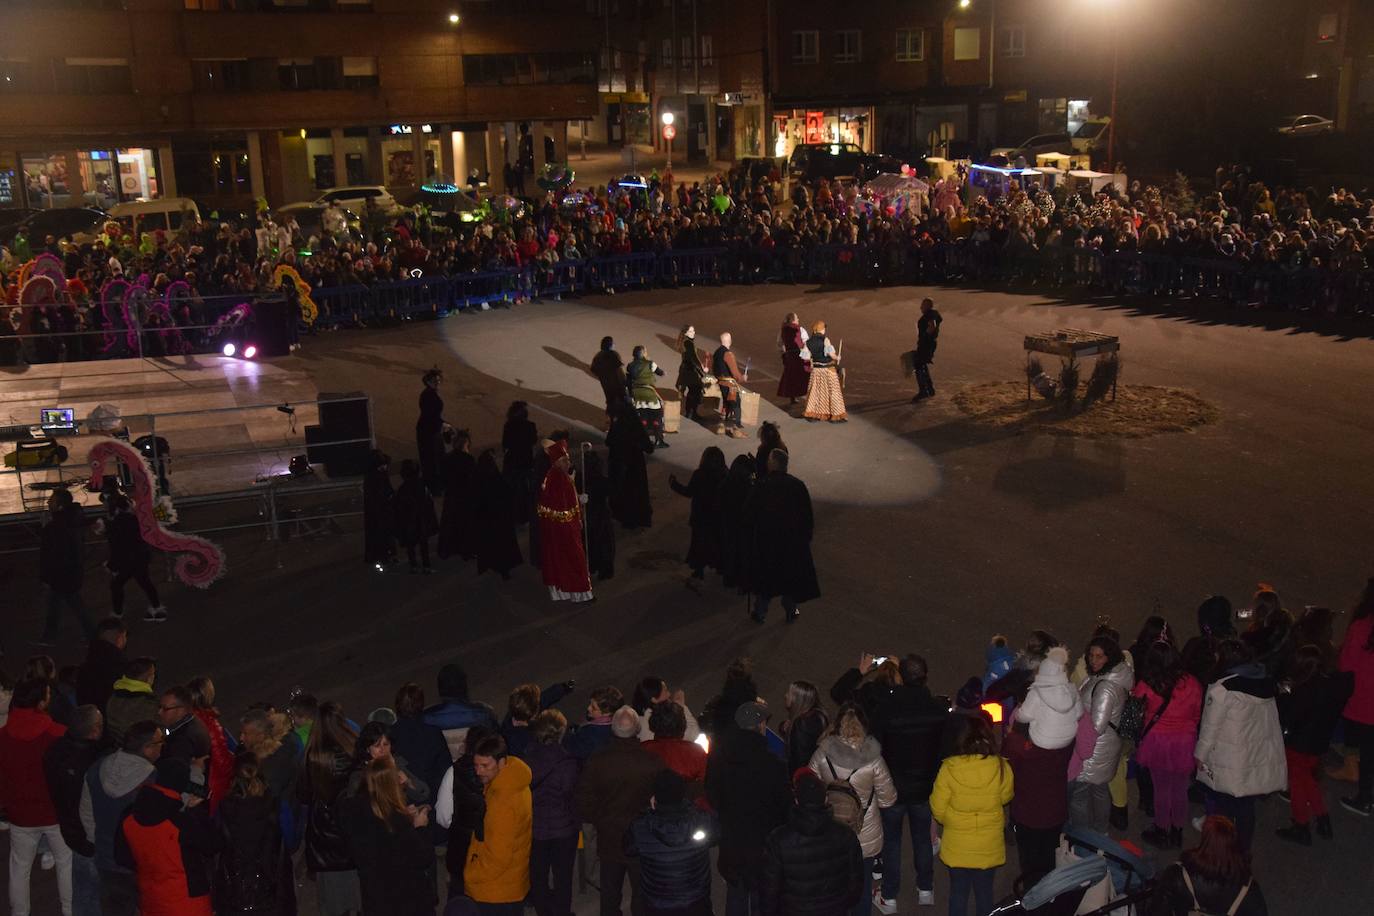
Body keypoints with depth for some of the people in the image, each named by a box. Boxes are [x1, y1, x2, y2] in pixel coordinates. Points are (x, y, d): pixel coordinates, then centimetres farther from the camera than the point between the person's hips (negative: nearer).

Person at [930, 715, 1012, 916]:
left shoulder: (949, 768, -20)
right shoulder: (1001, 767, -18)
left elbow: (938, 808, -10)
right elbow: (1006, 797, 3)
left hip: (957, 846, -1)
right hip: (989, 846, 1)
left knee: (958, 891, 17)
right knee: (984, 891, 19)